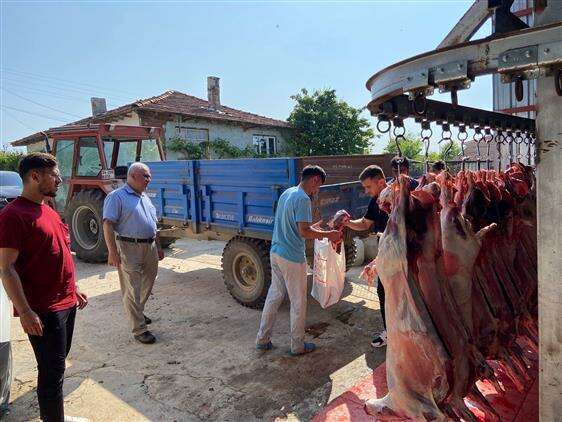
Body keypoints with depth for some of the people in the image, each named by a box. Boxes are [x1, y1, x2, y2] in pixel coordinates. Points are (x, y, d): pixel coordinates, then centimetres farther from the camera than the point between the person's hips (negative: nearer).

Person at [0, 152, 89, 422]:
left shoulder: (48, 211, 12)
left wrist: (74, 290, 20)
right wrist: (25, 312, -21)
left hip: (66, 303, 9)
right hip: (43, 310, -9)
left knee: (57, 364, 20)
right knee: (52, 370, 3)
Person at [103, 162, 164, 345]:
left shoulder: (145, 198, 17)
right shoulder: (117, 197, -8)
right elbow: (108, 225, -15)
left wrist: (158, 247, 21)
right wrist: (112, 251, -21)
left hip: (149, 246, 8)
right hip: (129, 248, -8)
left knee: (147, 284, 19)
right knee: (132, 291, -1)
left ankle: (137, 313, 40)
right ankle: (139, 329, 6)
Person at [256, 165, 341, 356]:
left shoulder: (286, 193, 11)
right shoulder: (303, 199, -18)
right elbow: (304, 232, -22)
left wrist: (312, 227, 17)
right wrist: (328, 235, -10)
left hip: (276, 252, 9)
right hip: (292, 258, -9)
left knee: (274, 295, 18)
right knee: (298, 302, 6)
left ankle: (262, 339, 26)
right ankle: (297, 346, 20)